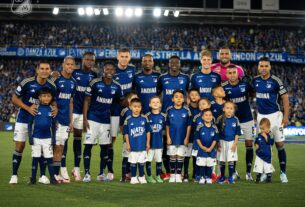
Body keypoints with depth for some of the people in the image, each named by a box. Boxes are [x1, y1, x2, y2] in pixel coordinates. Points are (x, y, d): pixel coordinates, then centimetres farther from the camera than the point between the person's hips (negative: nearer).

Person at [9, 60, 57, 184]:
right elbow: (15, 98, -10)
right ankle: (14, 175, 7)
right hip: (23, 119, -2)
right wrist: (28, 108, -22)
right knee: (19, 146, -2)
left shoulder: (51, 86, -9)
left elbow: (52, 100, 8)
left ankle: (42, 176, 12)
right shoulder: (27, 83, -19)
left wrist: (55, 108, -14)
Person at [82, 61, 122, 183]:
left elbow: (119, 102, 15)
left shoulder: (117, 87, 3)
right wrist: (85, 119, -10)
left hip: (106, 121, 4)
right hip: (92, 119, -4)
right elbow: (87, 101, -5)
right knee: (88, 145, -4)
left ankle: (101, 173, 17)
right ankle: (87, 173, 3)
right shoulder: (95, 83, -8)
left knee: (105, 146, 7)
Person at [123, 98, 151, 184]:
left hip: (142, 145, 1)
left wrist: (148, 142, 2)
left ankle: (141, 177, 22)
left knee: (141, 162, 10)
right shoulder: (128, 120, -4)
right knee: (133, 162, 6)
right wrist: (127, 144, -3)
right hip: (133, 146, -1)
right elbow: (126, 133, 0)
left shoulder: (144, 118, 0)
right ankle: (133, 177, 16)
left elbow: (148, 131, 5)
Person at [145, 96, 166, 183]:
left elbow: (164, 128, 9)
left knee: (159, 159, 9)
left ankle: (158, 176, 21)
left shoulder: (163, 116, 0)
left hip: (159, 142, 2)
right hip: (150, 142, -2)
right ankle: (149, 176, 15)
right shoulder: (147, 116, -5)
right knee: (149, 159, 4)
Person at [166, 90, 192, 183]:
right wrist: (168, 137, -3)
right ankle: (172, 175, 16)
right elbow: (167, 125, 2)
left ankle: (178, 175, 15)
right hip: (172, 138, 0)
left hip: (182, 139, 0)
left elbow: (189, 125, 0)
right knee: (172, 156, 7)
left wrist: (187, 138, -4)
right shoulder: (169, 110, -2)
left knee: (180, 156, 6)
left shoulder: (186, 111, -4)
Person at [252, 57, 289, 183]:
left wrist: (286, 116, -11)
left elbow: (285, 98, -7)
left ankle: (283, 172, 5)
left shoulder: (275, 81, -11)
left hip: (274, 115, -4)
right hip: (261, 116, 4)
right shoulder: (255, 81, 2)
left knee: (279, 144, -3)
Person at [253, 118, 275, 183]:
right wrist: (256, 145, -3)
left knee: (268, 167, 4)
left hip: (267, 155, -3)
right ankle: (258, 178, 13)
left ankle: (269, 178, 18)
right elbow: (256, 142, 18)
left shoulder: (270, 135, -9)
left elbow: (271, 143, -23)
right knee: (258, 167, 3)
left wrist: (266, 137, -27)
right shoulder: (259, 135, 3)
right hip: (259, 154, 3)